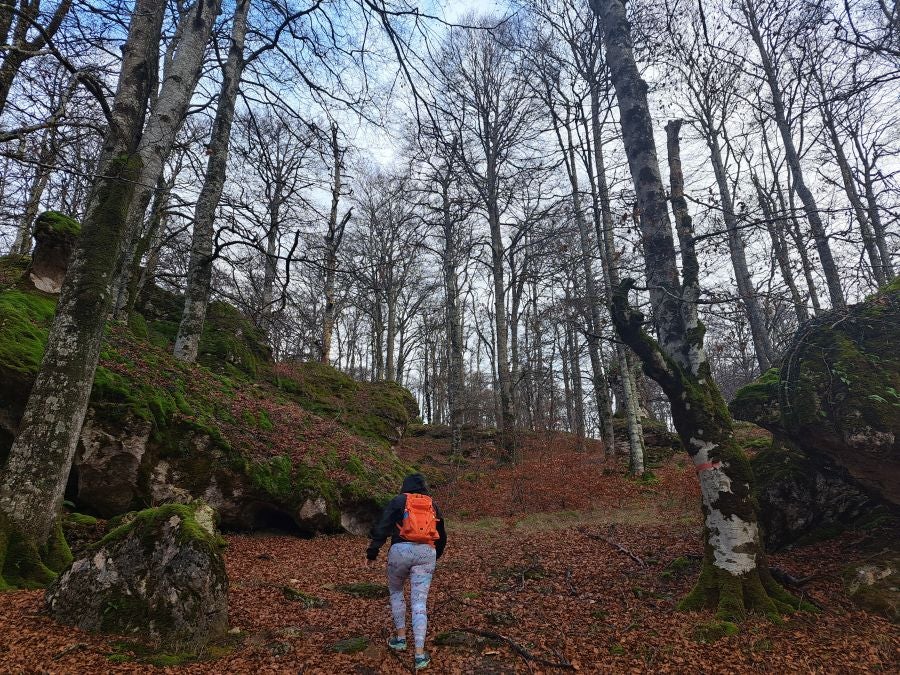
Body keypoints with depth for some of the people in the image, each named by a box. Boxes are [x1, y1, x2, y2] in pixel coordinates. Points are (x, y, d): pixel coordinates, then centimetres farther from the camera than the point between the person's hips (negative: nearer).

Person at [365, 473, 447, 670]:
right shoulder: (433, 506, 19)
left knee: (396, 591, 23)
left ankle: (400, 638, 27)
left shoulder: (398, 501, 9)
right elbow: (442, 537, 26)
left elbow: (382, 528, -2)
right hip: (426, 552, 2)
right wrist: (434, 556, 40)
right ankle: (420, 654, -1)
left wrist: (372, 554, 1)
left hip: (401, 550, -2)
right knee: (419, 602, 3)